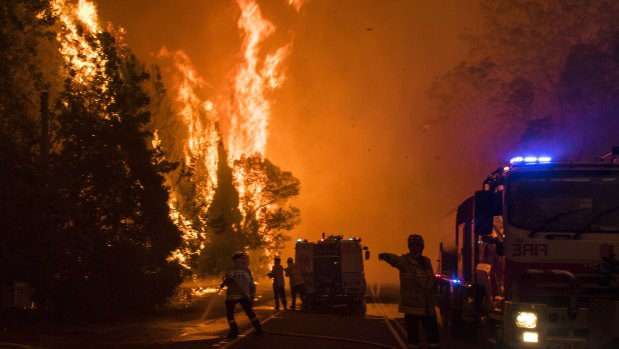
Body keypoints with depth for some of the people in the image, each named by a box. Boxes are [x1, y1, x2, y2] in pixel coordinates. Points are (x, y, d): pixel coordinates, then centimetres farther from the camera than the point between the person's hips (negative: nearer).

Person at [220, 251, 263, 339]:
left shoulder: (234, 267, 3)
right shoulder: (247, 270, 19)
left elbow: (229, 278, -10)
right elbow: (252, 286, 19)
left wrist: (224, 283, 9)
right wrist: (251, 298, 23)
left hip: (232, 294, -5)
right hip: (245, 295, 5)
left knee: (229, 312, 10)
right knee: (249, 312, 18)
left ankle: (234, 331, 0)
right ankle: (259, 329, 14)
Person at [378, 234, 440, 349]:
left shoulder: (426, 261, 13)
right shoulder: (405, 261, -5)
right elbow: (395, 260, -29)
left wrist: (433, 298, 16)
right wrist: (387, 256, -51)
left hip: (428, 306, 5)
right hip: (412, 305, -5)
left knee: (432, 330, 8)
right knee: (413, 332, 1)